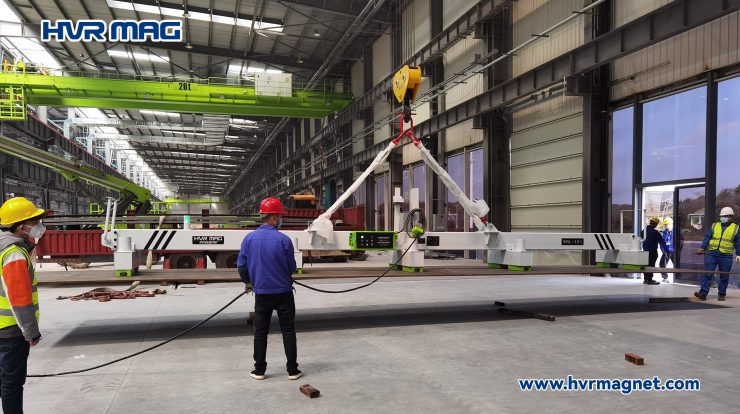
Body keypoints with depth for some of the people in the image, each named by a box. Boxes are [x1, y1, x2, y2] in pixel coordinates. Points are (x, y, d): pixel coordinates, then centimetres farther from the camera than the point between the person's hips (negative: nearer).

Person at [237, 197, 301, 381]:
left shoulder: (249, 238, -5)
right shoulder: (283, 239, -13)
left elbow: (241, 265, 0)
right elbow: (291, 267, -5)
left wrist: (248, 282, 20)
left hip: (262, 293, 2)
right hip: (283, 292, -2)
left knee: (260, 332, 13)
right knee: (288, 331, 8)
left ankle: (259, 370, 18)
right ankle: (292, 370, 13)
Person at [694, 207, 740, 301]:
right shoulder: (714, 226, 11)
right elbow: (707, 238, 8)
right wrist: (703, 248, -5)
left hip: (726, 256, -1)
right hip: (712, 254, 1)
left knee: (724, 276, 6)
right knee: (707, 273, -4)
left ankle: (721, 294, 19)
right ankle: (703, 293, -5)